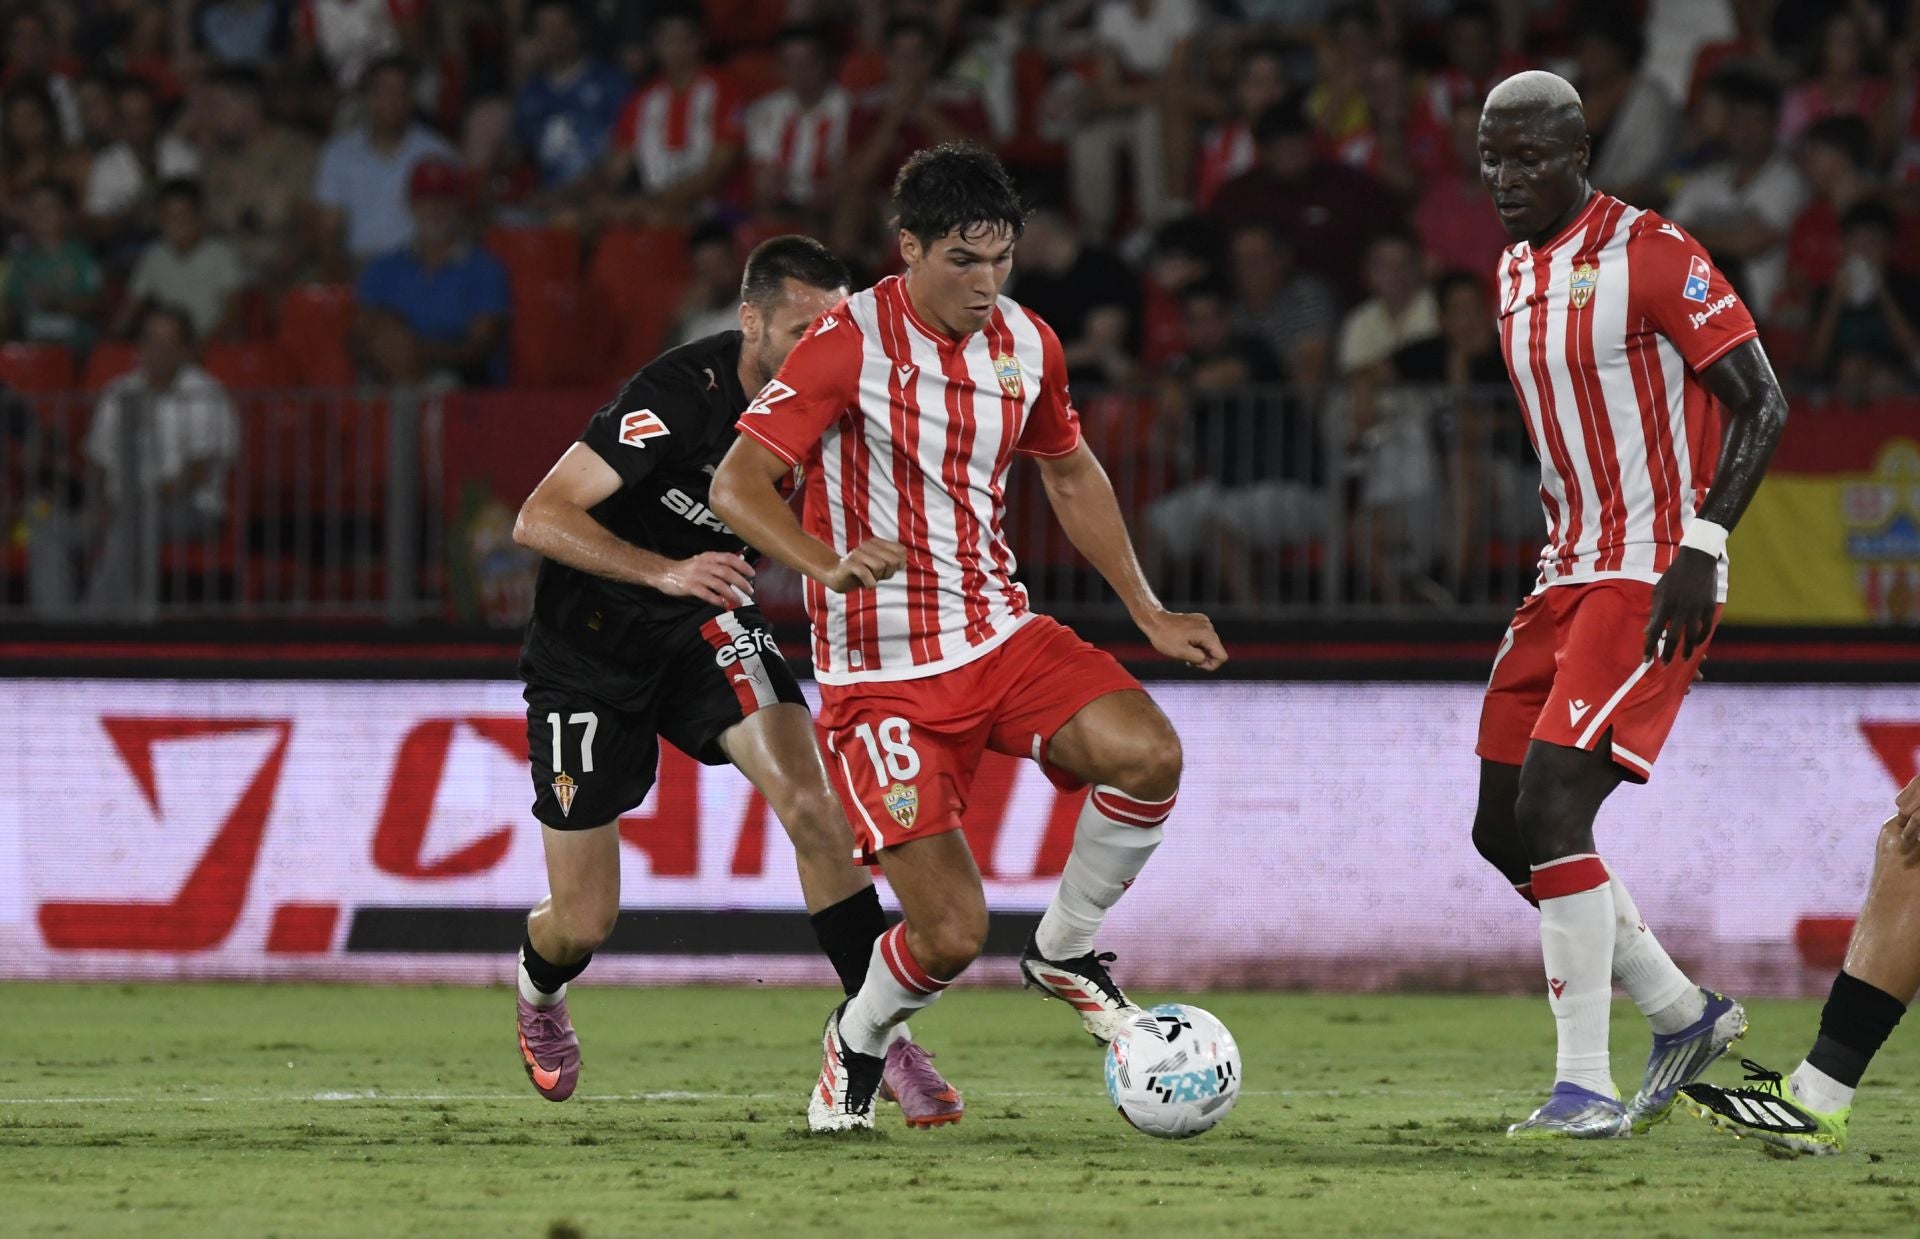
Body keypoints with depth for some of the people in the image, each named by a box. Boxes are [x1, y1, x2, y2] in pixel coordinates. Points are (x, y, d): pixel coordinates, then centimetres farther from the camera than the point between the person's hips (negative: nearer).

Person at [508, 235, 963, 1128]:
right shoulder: (682, 393, -30)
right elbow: (539, 519, -33)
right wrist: (666, 572, -45)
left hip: (706, 626, 4)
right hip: (589, 646, -4)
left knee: (811, 804, -23)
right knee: (584, 924, 0)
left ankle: (880, 1033, -16)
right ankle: (538, 991, 38)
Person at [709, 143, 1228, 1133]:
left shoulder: (1026, 344, 5)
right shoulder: (851, 342, -13)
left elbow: (1070, 473, 23)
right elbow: (737, 485, -18)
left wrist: (1146, 611, 18)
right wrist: (826, 562, -37)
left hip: (1001, 635, 5)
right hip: (884, 672, -5)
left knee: (1148, 754, -24)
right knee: (950, 933, -14)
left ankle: (1065, 951, 3)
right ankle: (856, 1045, 21)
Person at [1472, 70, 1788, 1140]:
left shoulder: (1652, 257, -13)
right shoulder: (1517, 273, 13)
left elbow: (1762, 404, -14)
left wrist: (1703, 547, -20)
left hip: (1654, 582, -9)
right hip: (1570, 572, 9)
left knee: (1552, 810, -20)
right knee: (1505, 832, 6)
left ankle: (1586, 1087, -15)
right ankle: (1685, 1017, 21)